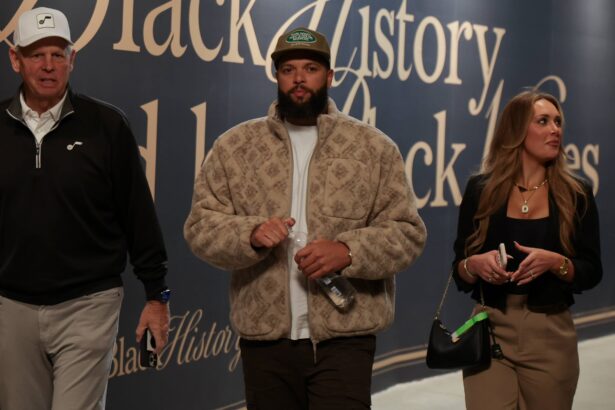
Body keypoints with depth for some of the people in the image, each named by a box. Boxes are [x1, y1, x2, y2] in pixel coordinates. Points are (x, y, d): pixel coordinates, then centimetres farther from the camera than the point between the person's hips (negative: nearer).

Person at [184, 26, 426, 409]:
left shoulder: (374, 147, 4)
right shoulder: (234, 146, 7)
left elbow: (407, 232, 2)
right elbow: (200, 226, 5)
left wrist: (348, 251, -16)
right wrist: (251, 235, -16)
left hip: (344, 337, -2)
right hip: (264, 337, 2)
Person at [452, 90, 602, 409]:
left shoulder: (576, 195, 2)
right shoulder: (480, 190, 1)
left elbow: (591, 273, 1)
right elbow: (459, 274, 5)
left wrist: (555, 263, -18)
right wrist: (475, 264, -17)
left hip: (551, 336, 1)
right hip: (490, 331, -1)